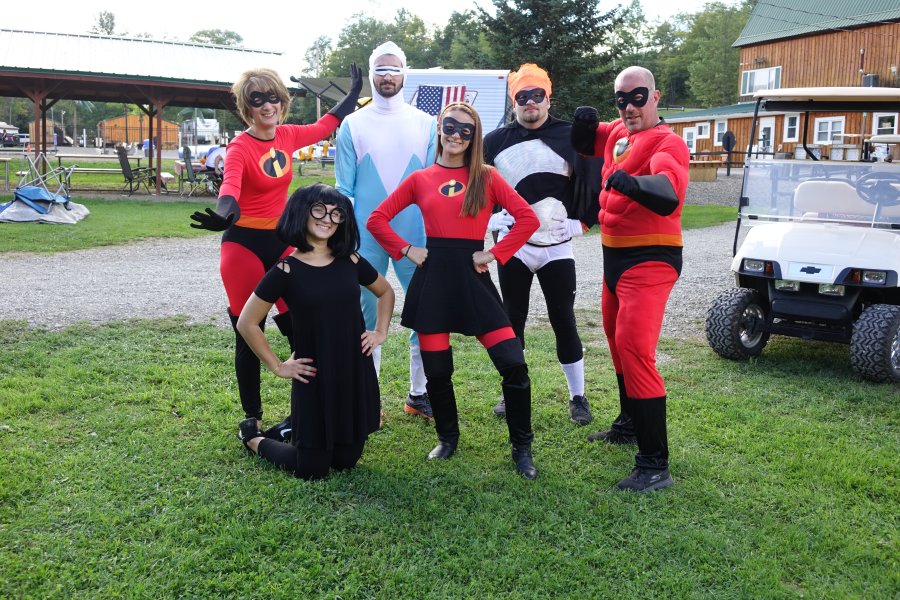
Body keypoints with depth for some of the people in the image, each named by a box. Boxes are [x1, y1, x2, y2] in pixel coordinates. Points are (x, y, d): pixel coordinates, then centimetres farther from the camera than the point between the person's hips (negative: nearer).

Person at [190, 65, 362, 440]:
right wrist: (224, 216, -55)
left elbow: (327, 125, 22)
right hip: (244, 244, -5)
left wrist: (355, 91, 31)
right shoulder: (240, 147, -14)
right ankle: (252, 417, 18)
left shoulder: (288, 137, 3)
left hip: (282, 241, 5)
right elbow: (230, 186, -34)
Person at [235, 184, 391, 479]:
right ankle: (254, 436, 30)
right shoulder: (286, 270, -11)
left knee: (346, 461, 13)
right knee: (312, 469, 4)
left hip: (356, 373, 5)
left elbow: (386, 292, 20)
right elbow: (247, 323, -7)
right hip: (314, 378, -4)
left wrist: (381, 332, 8)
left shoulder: (351, 262, 1)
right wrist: (277, 366, -6)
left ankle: (296, 431, 41)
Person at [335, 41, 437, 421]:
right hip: (367, 239, 0)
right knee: (367, 317, 7)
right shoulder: (353, 125, 5)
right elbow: (343, 188, 3)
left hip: (415, 237, 1)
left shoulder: (424, 124, 6)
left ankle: (419, 393, 19)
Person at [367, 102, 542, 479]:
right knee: (436, 369, 7)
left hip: (472, 276, -1)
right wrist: (406, 250, 0)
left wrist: (495, 254, -8)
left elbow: (528, 219, -3)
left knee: (513, 363, -8)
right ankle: (447, 438, 32)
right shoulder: (420, 179, 7)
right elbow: (377, 220, 10)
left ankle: (521, 447, 9)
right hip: (432, 277, 1)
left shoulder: (487, 177, 3)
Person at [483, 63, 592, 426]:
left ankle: (578, 397, 13)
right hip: (511, 246, 2)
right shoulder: (495, 141, 6)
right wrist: (489, 220, 2)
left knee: (564, 322, 2)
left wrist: (578, 223, -7)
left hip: (556, 247, -2)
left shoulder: (570, 137, -1)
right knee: (512, 322, 8)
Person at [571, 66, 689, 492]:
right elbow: (582, 145, 29)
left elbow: (668, 194, -35)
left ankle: (655, 465, -13)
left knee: (634, 349, -18)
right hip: (616, 255, 9)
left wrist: (630, 181, -55)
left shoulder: (666, 142, -16)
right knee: (617, 340, 22)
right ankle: (629, 422, 43)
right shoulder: (617, 132, 10)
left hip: (649, 260, -9)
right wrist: (584, 121, 6)